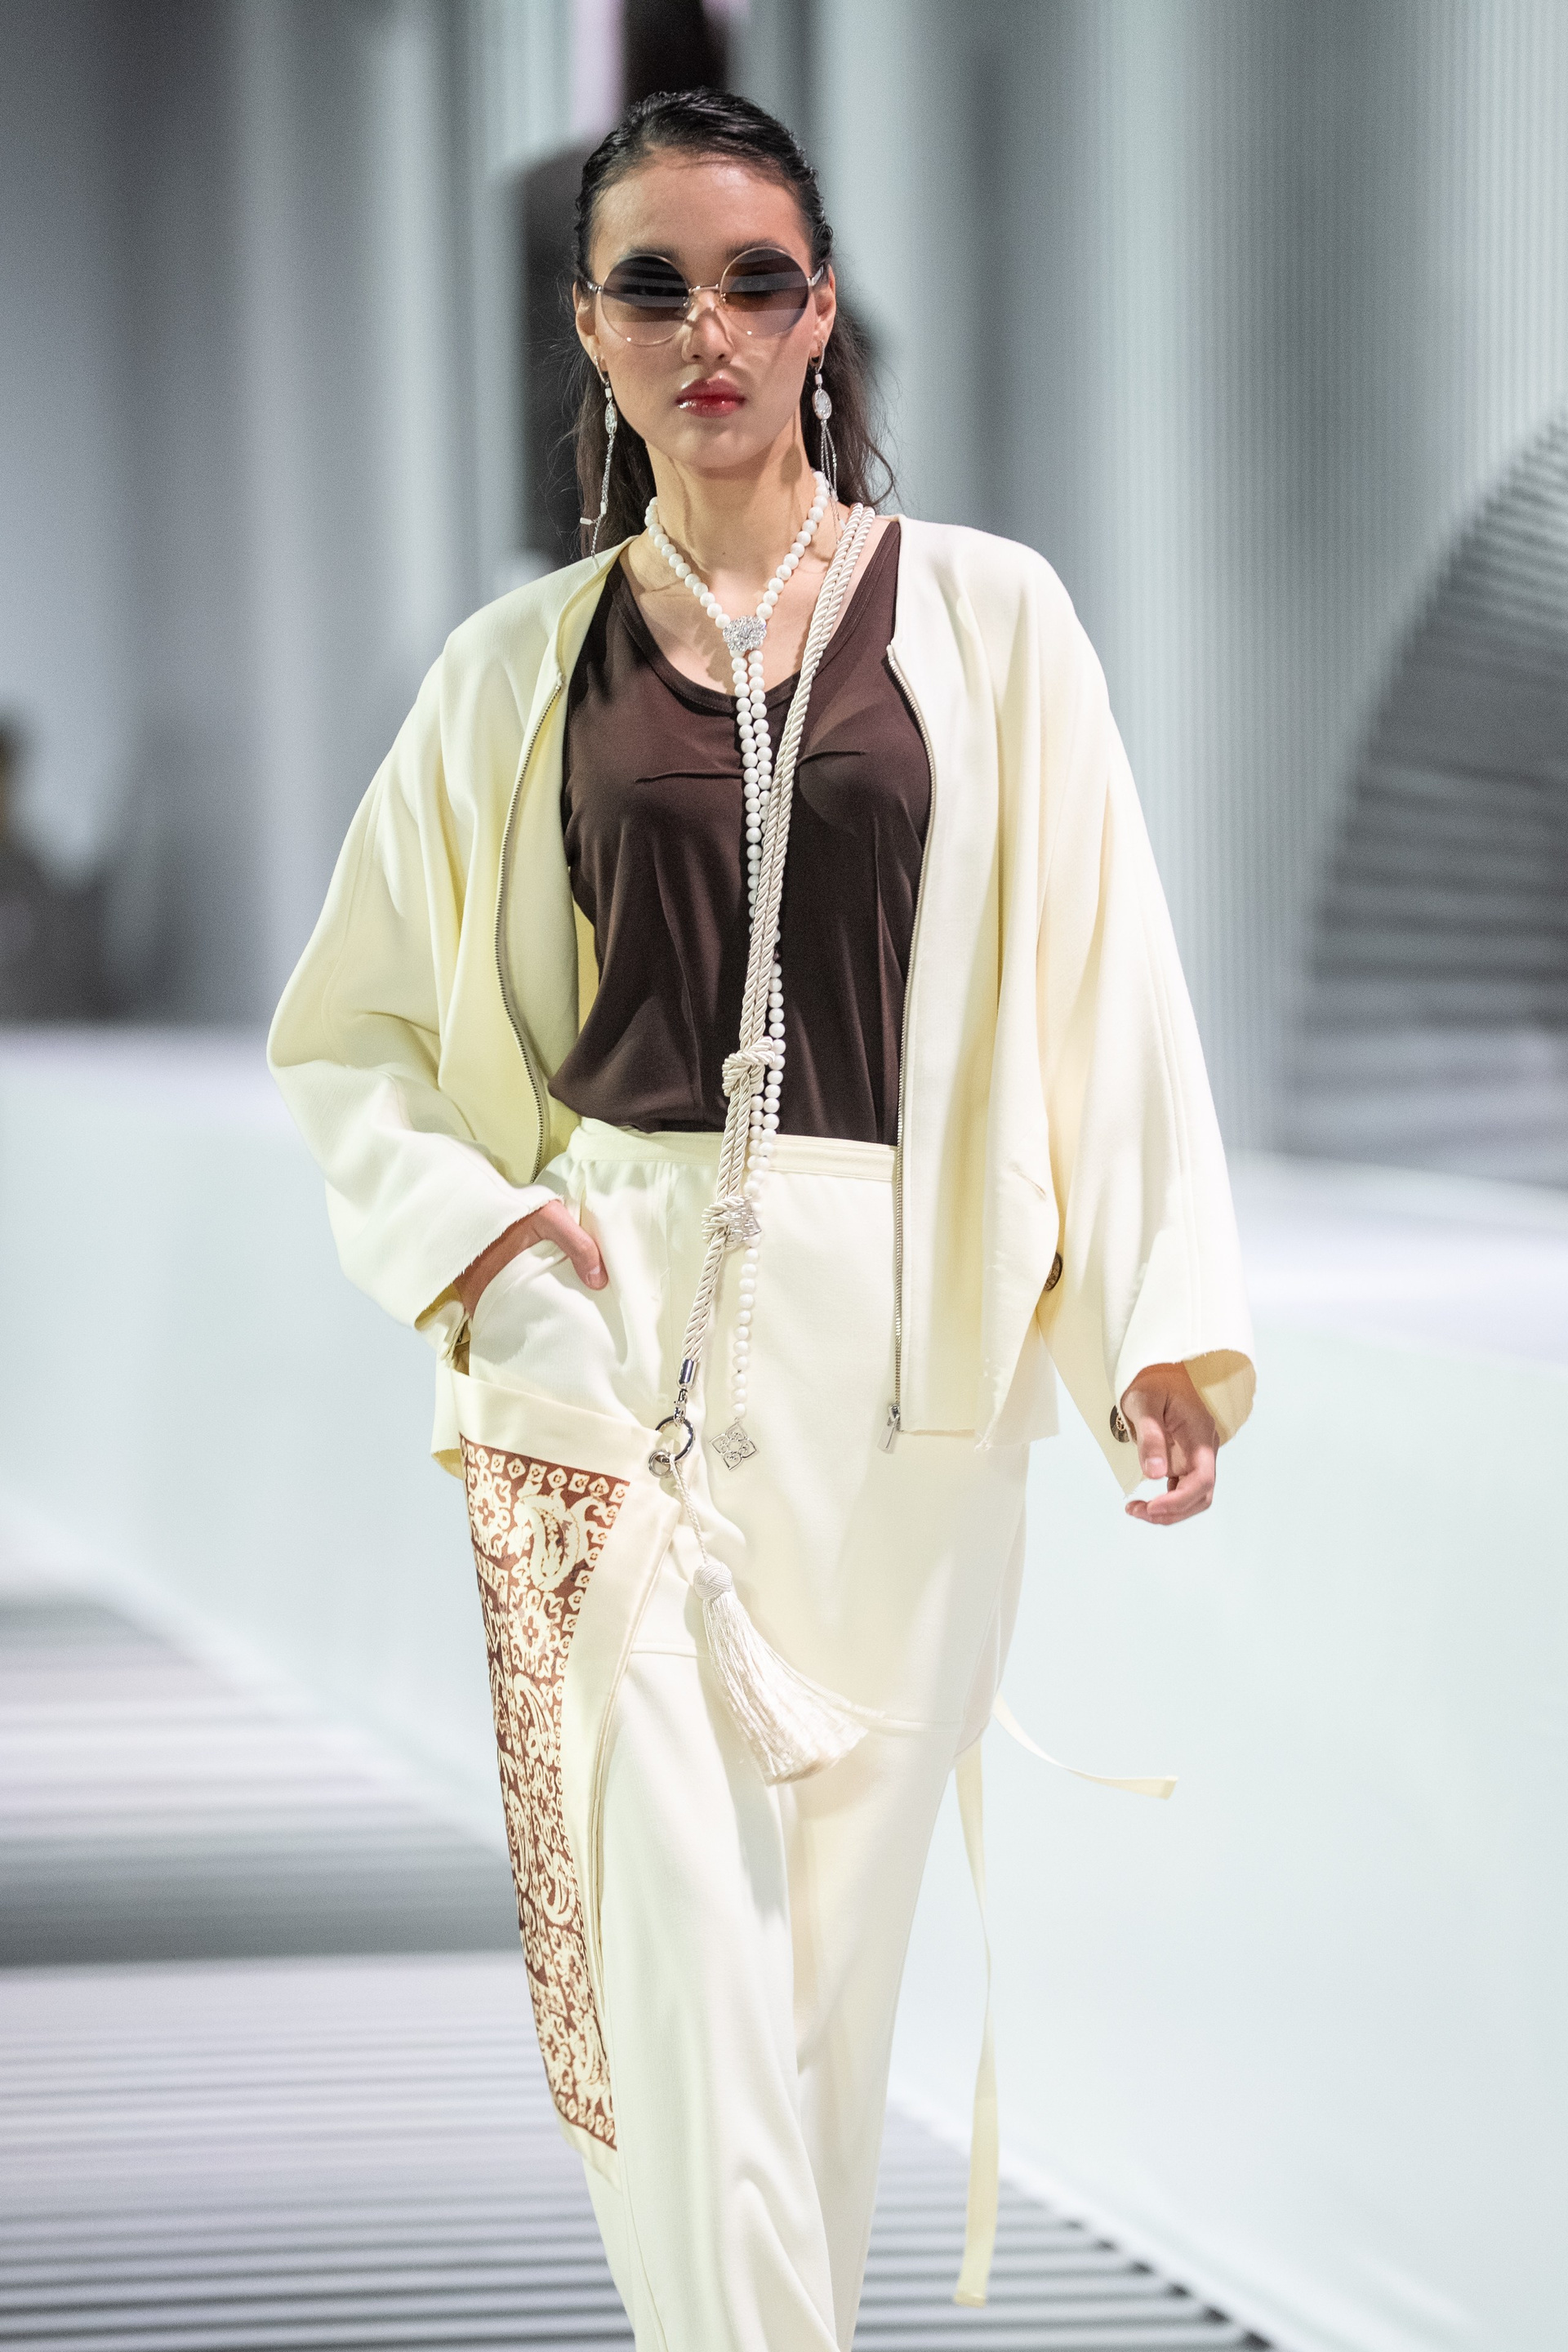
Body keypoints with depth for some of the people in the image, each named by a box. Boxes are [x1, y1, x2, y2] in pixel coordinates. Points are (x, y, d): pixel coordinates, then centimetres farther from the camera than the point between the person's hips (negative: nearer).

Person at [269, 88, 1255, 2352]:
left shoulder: (986, 617, 5)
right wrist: (472, 1234, -5)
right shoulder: (522, 664, 7)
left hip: (897, 1352, 0)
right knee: (666, 1923, -5)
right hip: (608, 1332, 0)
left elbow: (1102, 981, 2)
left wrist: (1159, 1320, -6)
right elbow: (344, 1039, 12)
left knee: (841, 1917, 8)